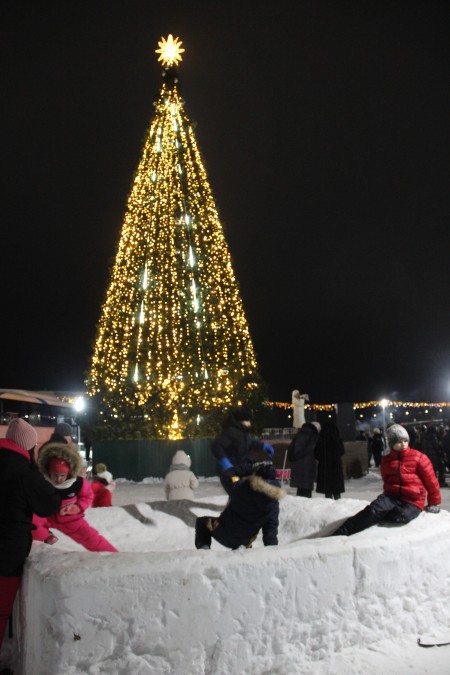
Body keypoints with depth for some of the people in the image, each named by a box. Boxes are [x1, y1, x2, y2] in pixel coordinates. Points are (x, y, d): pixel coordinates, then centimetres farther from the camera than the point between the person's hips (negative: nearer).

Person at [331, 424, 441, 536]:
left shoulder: (418, 457, -3)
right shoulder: (386, 460, 10)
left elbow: (431, 481, 3)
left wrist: (434, 503, 8)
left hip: (412, 501, -2)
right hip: (392, 496, 2)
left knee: (399, 517, -36)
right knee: (374, 509, -29)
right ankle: (340, 533, -36)